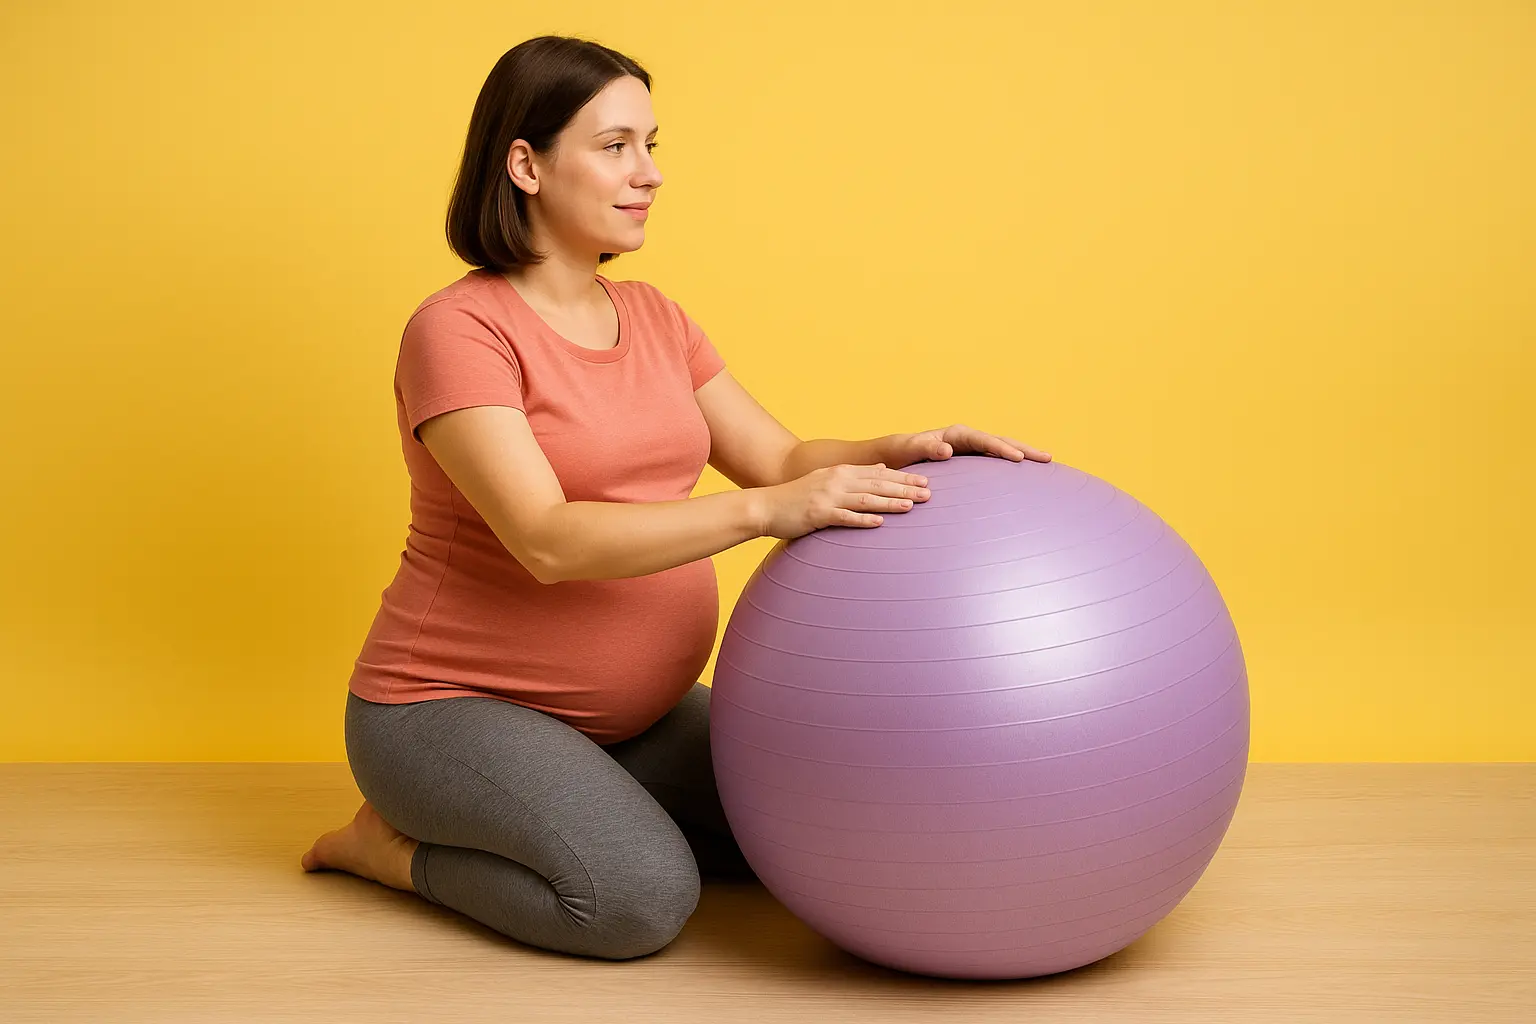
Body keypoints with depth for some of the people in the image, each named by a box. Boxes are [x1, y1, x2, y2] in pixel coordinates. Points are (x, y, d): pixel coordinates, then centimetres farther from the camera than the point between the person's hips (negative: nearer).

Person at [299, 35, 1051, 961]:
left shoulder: (653, 317, 8)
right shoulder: (459, 330, -17)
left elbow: (780, 458, 5)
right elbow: (547, 541, -28)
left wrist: (898, 453, -16)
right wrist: (765, 511, -36)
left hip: (632, 710, 8)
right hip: (453, 708, -8)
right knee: (643, 896, -29)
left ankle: (550, 810, 13)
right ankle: (396, 846, -2)